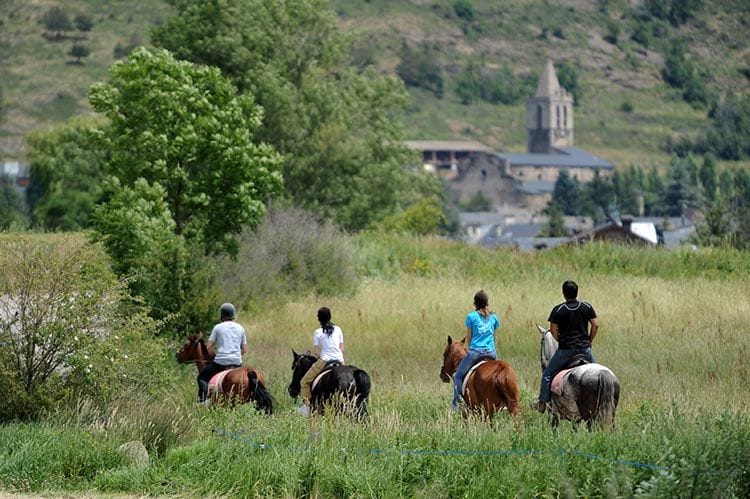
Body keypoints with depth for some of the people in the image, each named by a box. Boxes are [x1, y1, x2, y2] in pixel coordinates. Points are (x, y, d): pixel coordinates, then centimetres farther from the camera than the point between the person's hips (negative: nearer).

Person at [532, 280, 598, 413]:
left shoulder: (558, 310, -6)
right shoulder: (587, 307, 1)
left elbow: (553, 330, -6)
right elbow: (595, 325, 1)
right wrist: (589, 341, 11)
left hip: (565, 349, -2)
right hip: (585, 348, 2)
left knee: (547, 374, 11)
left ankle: (542, 402, 10)